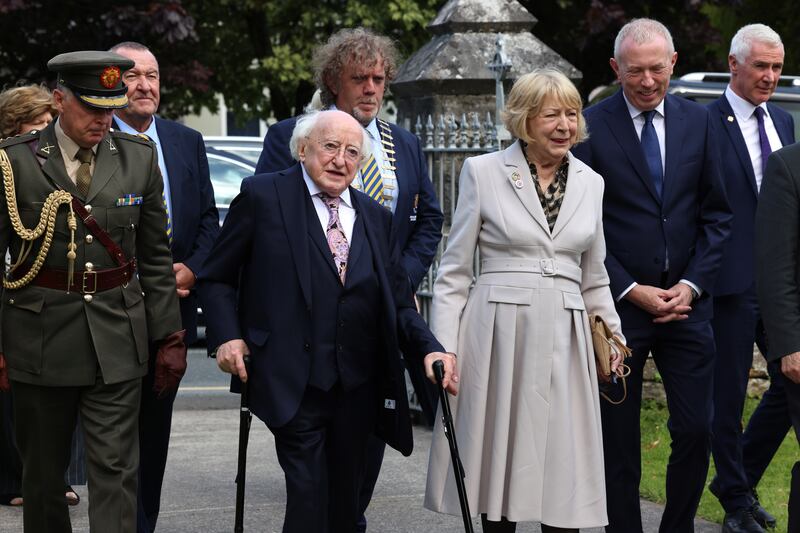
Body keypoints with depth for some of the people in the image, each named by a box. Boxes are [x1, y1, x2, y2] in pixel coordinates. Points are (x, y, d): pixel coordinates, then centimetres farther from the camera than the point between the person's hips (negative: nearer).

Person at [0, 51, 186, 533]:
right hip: (40, 340, -1)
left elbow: (155, 257, 8)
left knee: (116, 471, -3)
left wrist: (170, 335, 5)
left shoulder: (139, 158, 4)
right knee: (43, 473, 11)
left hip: (117, 342, 1)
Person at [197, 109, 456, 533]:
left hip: (359, 386, 5)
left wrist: (429, 348, -4)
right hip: (294, 383, -5)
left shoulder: (375, 217, 14)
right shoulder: (262, 196, 0)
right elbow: (216, 277, 4)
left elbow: (398, 302, 13)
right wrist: (227, 336, -11)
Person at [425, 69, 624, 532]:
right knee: (499, 459, 2)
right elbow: (454, 272, 1)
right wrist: (444, 350, -6)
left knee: (564, 471, 0)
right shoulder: (483, 172, 0)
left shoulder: (590, 182, 11)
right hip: (498, 332, -3)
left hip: (564, 338, 3)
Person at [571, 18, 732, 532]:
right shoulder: (591, 127, -5)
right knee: (618, 440, 5)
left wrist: (692, 285, -4)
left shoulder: (698, 121, 6)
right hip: (617, 303, -3)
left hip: (687, 302, 3)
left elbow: (716, 215, 8)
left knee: (696, 431, 1)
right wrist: (630, 290, -10)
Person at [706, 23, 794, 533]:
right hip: (733, 281, -6)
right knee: (729, 395, 4)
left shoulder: (783, 121, 13)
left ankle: (739, 478, 25)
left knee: (790, 383, 7)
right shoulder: (707, 123, -9)